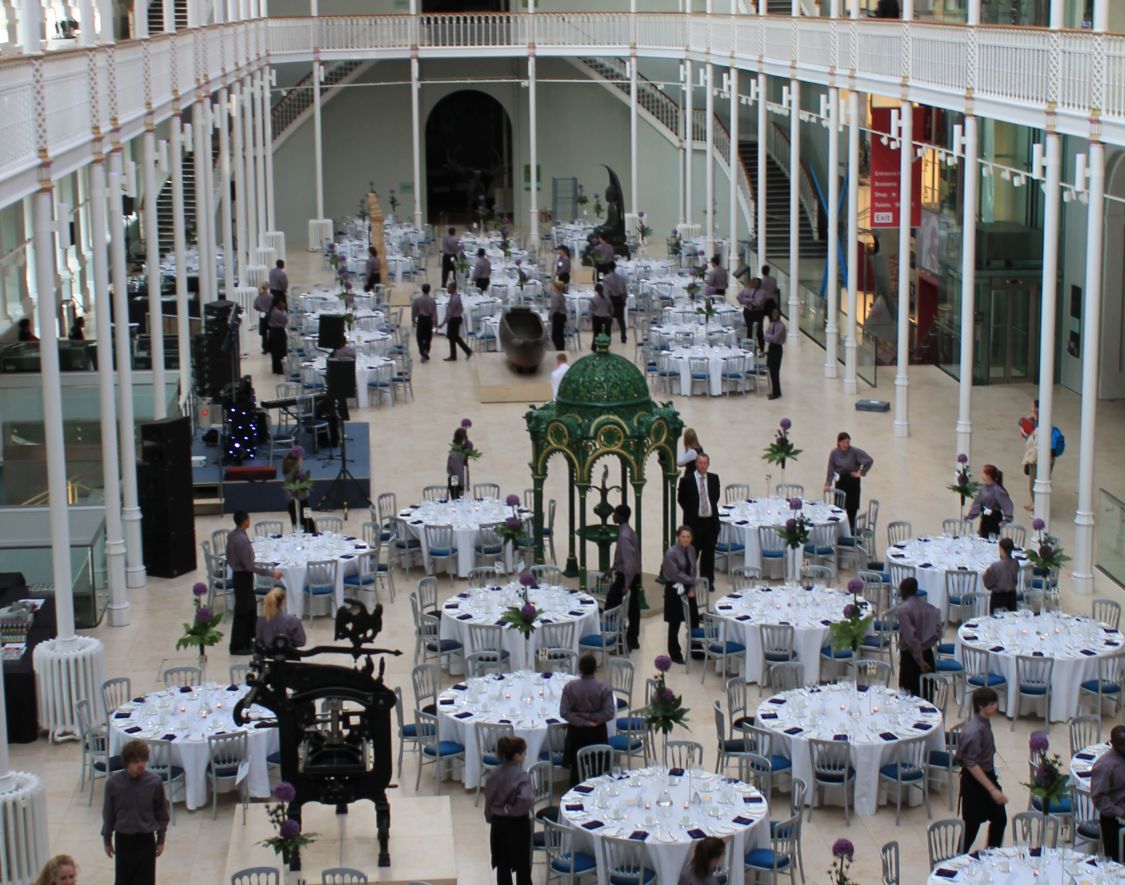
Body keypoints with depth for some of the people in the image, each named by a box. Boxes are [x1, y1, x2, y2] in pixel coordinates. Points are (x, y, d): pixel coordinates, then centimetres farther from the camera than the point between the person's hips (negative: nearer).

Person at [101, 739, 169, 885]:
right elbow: (108, 813, -1)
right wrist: (107, 840, 6)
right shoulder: (113, 782, -13)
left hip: (146, 840, 0)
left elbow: (161, 812, -1)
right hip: (123, 839, 0)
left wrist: (161, 840, 4)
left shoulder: (155, 782, -13)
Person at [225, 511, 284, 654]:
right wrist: (271, 573, -22)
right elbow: (250, 565, -25)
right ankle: (237, 646, 9)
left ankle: (247, 639, 31)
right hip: (244, 577, -10)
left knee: (251, 606, 21)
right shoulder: (242, 539, -26)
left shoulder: (232, 535, 4)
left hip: (238, 574, 10)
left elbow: (230, 559, 13)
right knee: (242, 611, 0)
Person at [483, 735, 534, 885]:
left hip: (498, 822, 5)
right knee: (522, 865, 10)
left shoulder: (494, 774, -4)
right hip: (518, 823, -5)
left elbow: (488, 800, 3)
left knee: (502, 863, 16)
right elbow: (526, 799, -37)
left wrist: (490, 818, 15)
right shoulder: (522, 776, -21)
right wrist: (513, 809, -20)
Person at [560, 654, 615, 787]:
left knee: (576, 767, 14)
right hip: (597, 733, 0)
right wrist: (591, 718, -12)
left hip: (576, 732, 1)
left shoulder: (569, 687, -13)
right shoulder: (604, 688, -15)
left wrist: (582, 721, -13)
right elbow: (609, 713, -19)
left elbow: (564, 712, -16)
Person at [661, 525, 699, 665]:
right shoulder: (671, 553, -16)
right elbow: (676, 574, -19)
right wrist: (694, 581, -18)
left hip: (688, 589, 6)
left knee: (694, 621, 9)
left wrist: (692, 589, -3)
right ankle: (675, 655, 16)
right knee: (675, 624, 4)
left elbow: (693, 570, 7)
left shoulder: (691, 550, 3)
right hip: (674, 590, -6)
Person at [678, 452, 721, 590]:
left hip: (711, 520, 3)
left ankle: (708, 581, 19)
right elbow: (681, 499, 4)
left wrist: (712, 508, 11)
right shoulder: (686, 480, -7)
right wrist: (691, 512, 4)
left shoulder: (714, 478, 4)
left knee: (709, 553, 10)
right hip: (694, 522, -3)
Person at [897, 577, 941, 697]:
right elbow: (938, 633, 1)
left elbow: (910, 638, -20)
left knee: (909, 693, 2)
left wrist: (920, 661, -17)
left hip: (910, 656, -6)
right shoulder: (929, 607, 4)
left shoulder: (903, 609, -15)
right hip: (928, 653, 6)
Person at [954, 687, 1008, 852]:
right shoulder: (974, 731, -27)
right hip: (974, 782, -9)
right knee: (972, 825, 3)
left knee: (1000, 819, 15)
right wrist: (992, 789, -29)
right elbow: (971, 764, -27)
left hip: (988, 776, 9)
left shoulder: (984, 723, 2)